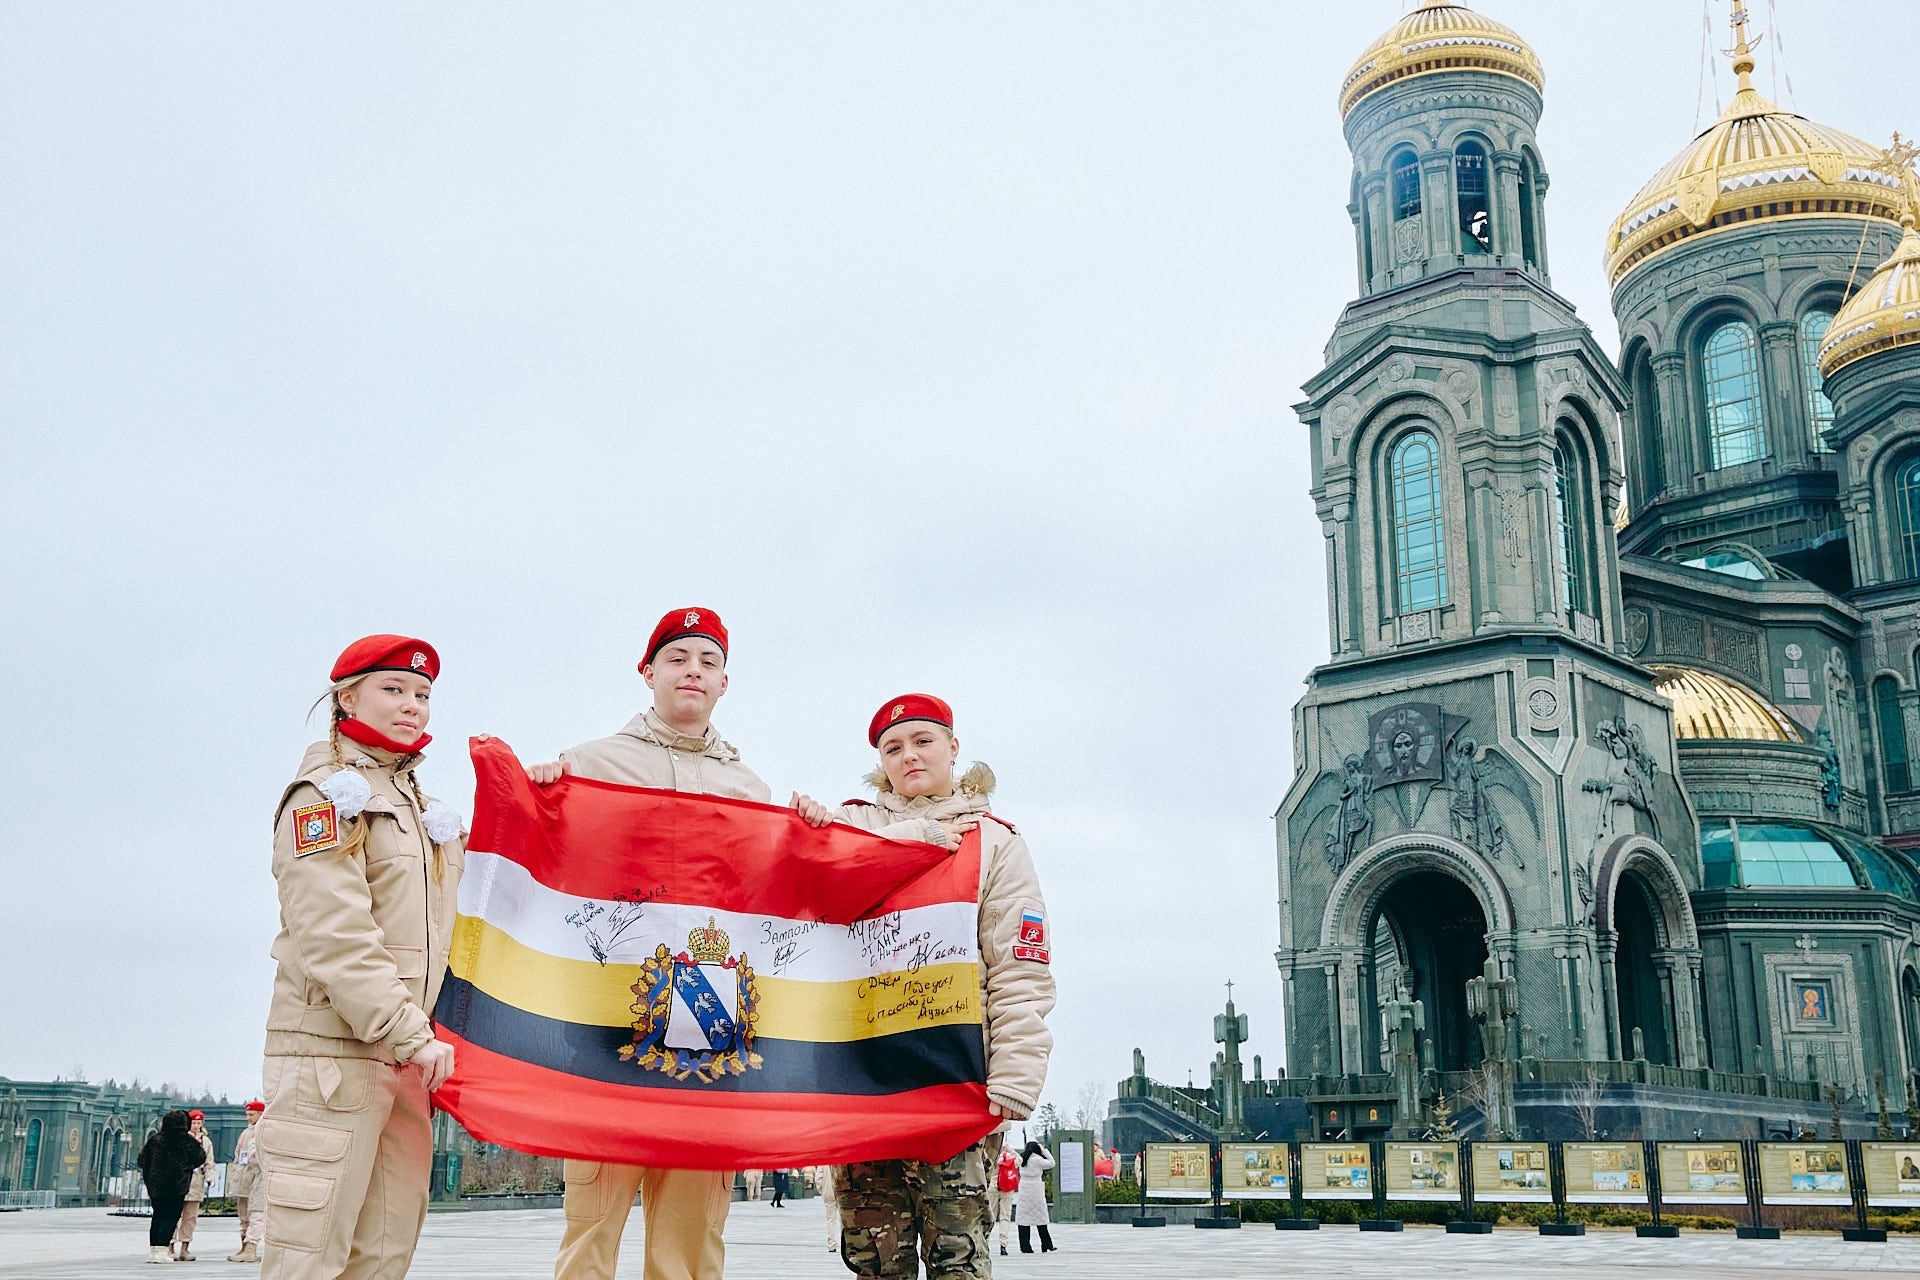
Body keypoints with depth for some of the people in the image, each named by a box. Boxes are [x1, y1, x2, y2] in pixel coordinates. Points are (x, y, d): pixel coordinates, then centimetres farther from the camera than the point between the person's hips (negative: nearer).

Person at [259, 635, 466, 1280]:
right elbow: (334, 935, -16)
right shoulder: (327, 793, -5)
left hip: (409, 1056, 8)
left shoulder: (422, 804, 21)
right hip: (334, 1050, -8)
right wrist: (411, 1037, -18)